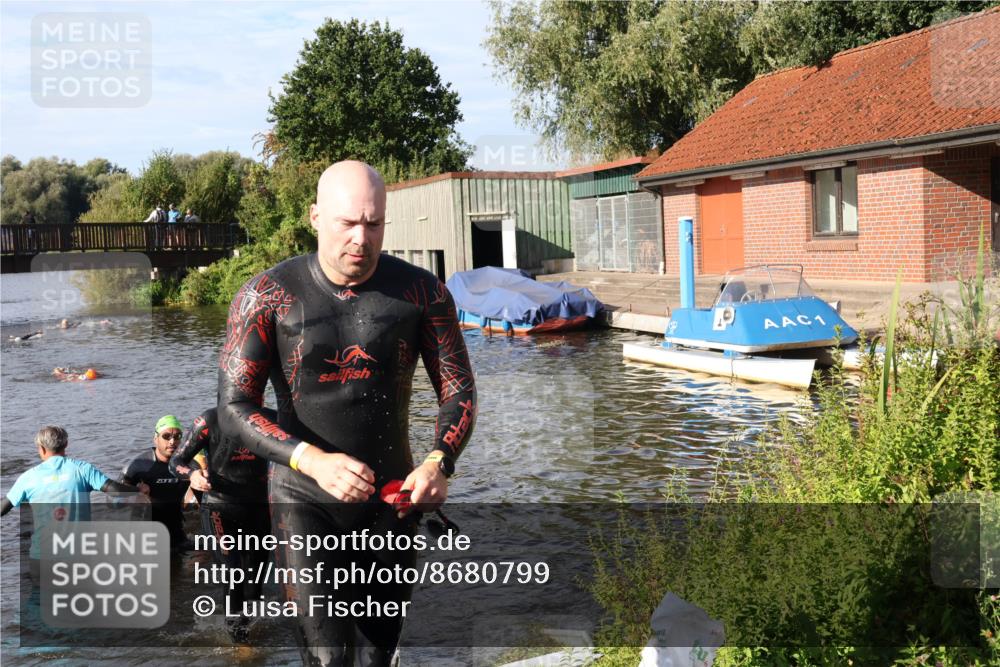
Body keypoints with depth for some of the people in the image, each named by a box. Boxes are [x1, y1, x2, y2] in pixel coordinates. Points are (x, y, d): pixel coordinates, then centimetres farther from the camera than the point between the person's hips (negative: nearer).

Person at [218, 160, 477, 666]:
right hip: (305, 497, -2)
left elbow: (458, 390, -2)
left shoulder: (421, 292, -5)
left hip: (391, 497, 3)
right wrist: (312, 460, -28)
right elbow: (234, 407, -11)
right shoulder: (267, 296, -10)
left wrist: (438, 462, -22)